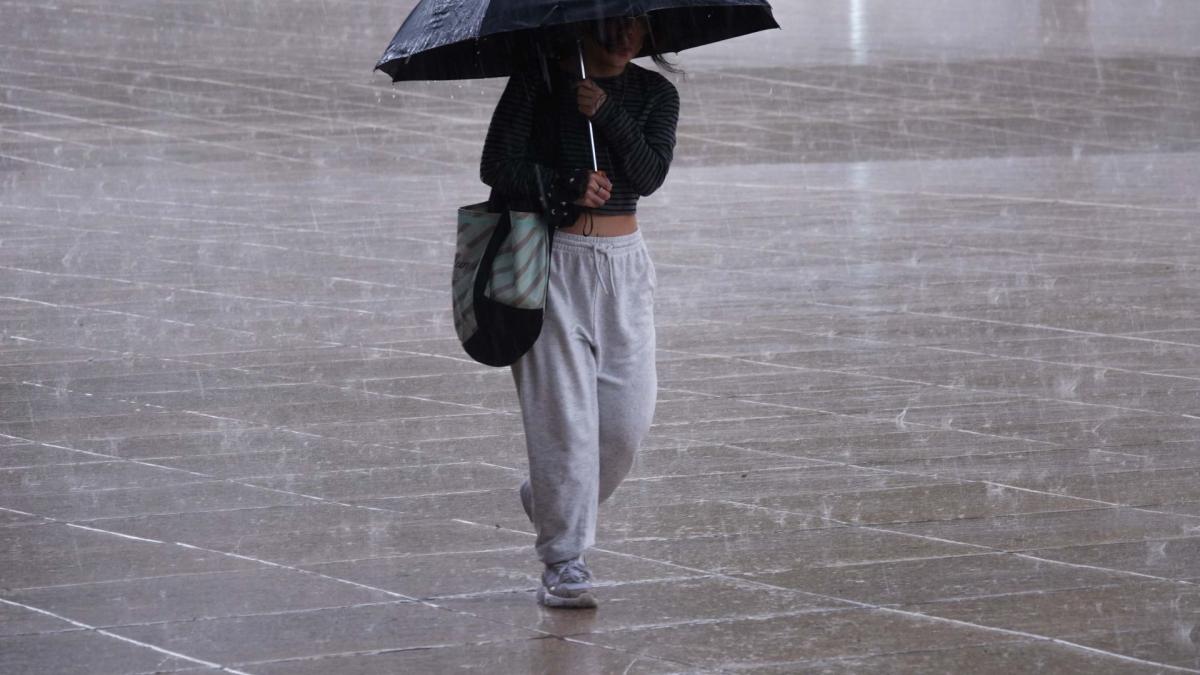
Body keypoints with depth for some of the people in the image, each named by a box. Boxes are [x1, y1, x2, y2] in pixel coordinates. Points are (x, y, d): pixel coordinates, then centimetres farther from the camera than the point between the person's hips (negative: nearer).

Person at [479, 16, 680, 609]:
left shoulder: (654, 95, 7)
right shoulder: (539, 81, -2)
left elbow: (649, 174, -8)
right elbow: (498, 165, -7)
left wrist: (605, 114, -19)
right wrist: (567, 189, -16)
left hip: (623, 264, 4)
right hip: (551, 259, -4)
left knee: (627, 415, 1)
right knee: (563, 413, -8)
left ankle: (547, 500, 29)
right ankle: (565, 564, -4)